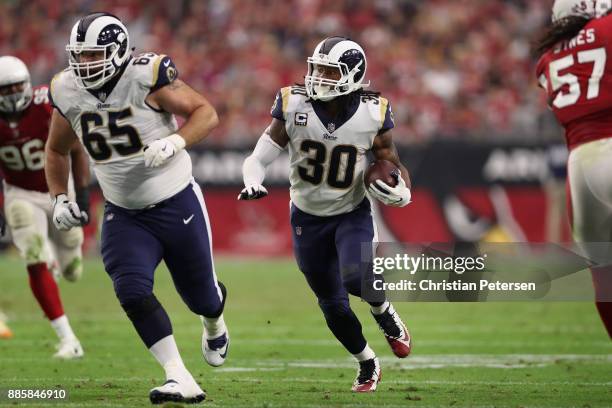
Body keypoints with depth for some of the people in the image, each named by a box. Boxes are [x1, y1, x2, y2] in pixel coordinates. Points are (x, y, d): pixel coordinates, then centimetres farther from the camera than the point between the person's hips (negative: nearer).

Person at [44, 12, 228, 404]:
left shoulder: (148, 76, -20)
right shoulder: (68, 93, -5)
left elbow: (206, 113, -13)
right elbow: (56, 151, 13)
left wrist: (175, 142, -30)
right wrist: (60, 199, 1)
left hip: (177, 205, -3)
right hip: (125, 216, 3)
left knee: (200, 296, 13)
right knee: (133, 292, -21)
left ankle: (215, 325, 52)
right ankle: (181, 381, -18)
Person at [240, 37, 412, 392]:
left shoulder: (372, 115, -16)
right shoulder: (293, 106, -16)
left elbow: (394, 166, -2)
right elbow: (260, 158, -12)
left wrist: (401, 193, -24)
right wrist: (253, 183, -34)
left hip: (353, 213, -2)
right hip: (308, 218, 2)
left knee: (356, 278, -28)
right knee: (333, 304, 8)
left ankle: (386, 315, 7)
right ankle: (368, 364, 33)